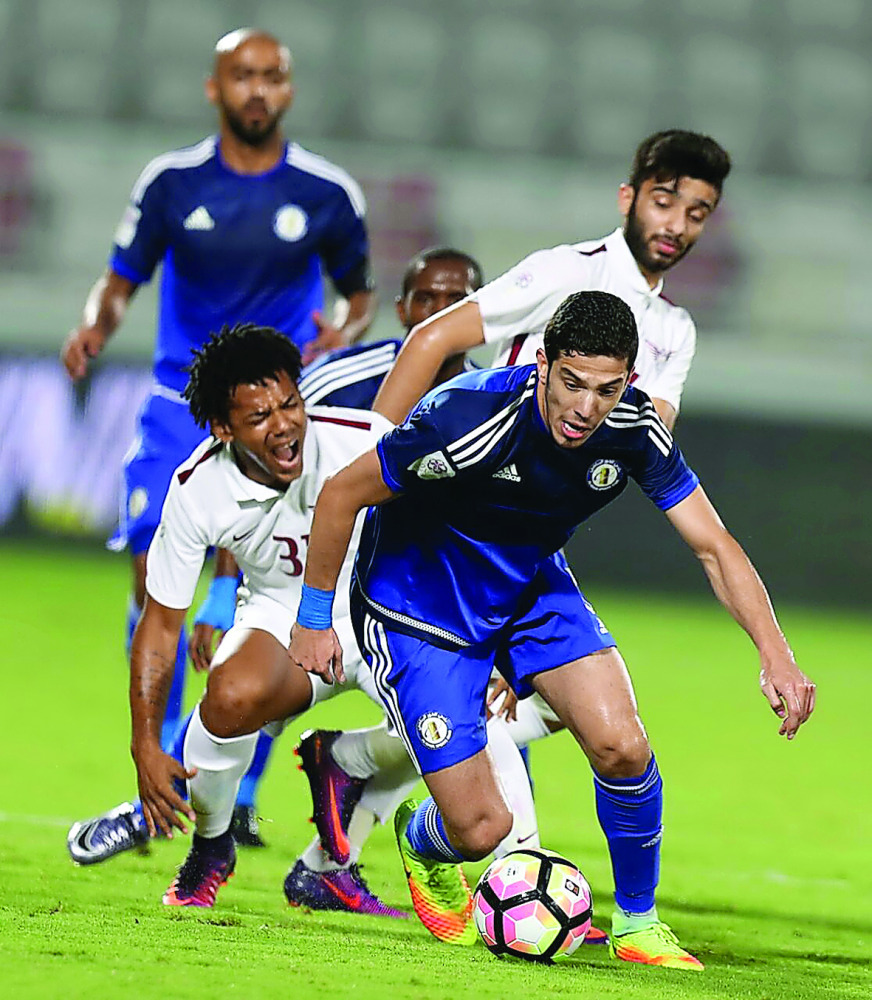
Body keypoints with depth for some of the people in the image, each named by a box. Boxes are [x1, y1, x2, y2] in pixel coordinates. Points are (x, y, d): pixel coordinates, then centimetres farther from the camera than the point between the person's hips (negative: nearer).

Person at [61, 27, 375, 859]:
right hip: (180, 406, 1)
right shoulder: (171, 182, 2)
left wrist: (346, 335, -7)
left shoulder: (328, 193, 1)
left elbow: (359, 291, 14)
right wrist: (95, 326, -13)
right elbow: (122, 279, 9)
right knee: (156, 586, -7)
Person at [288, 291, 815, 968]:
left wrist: (775, 653, -25)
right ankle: (422, 843, 30)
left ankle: (637, 924, 7)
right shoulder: (469, 419, -34)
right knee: (481, 827, -9)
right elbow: (341, 495, -21)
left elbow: (714, 546, -11)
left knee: (623, 747, -18)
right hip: (418, 602, -4)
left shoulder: (632, 427, -19)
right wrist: (314, 620, -11)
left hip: (533, 588, 4)